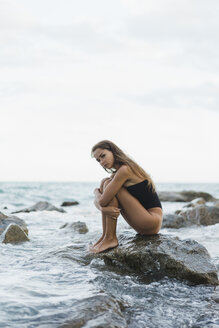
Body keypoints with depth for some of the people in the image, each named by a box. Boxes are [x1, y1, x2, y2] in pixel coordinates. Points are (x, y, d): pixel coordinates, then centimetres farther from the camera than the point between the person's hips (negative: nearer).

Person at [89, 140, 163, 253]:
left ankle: (110, 238, -13)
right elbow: (99, 201, 8)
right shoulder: (116, 174, 13)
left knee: (108, 184, -15)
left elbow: (103, 201, -19)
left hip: (152, 221, -10)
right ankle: (105, 235, -2)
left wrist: (96, 192, 4)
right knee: (104, 182, 5)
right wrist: (103, 208, -16)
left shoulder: (125, 170, -17)